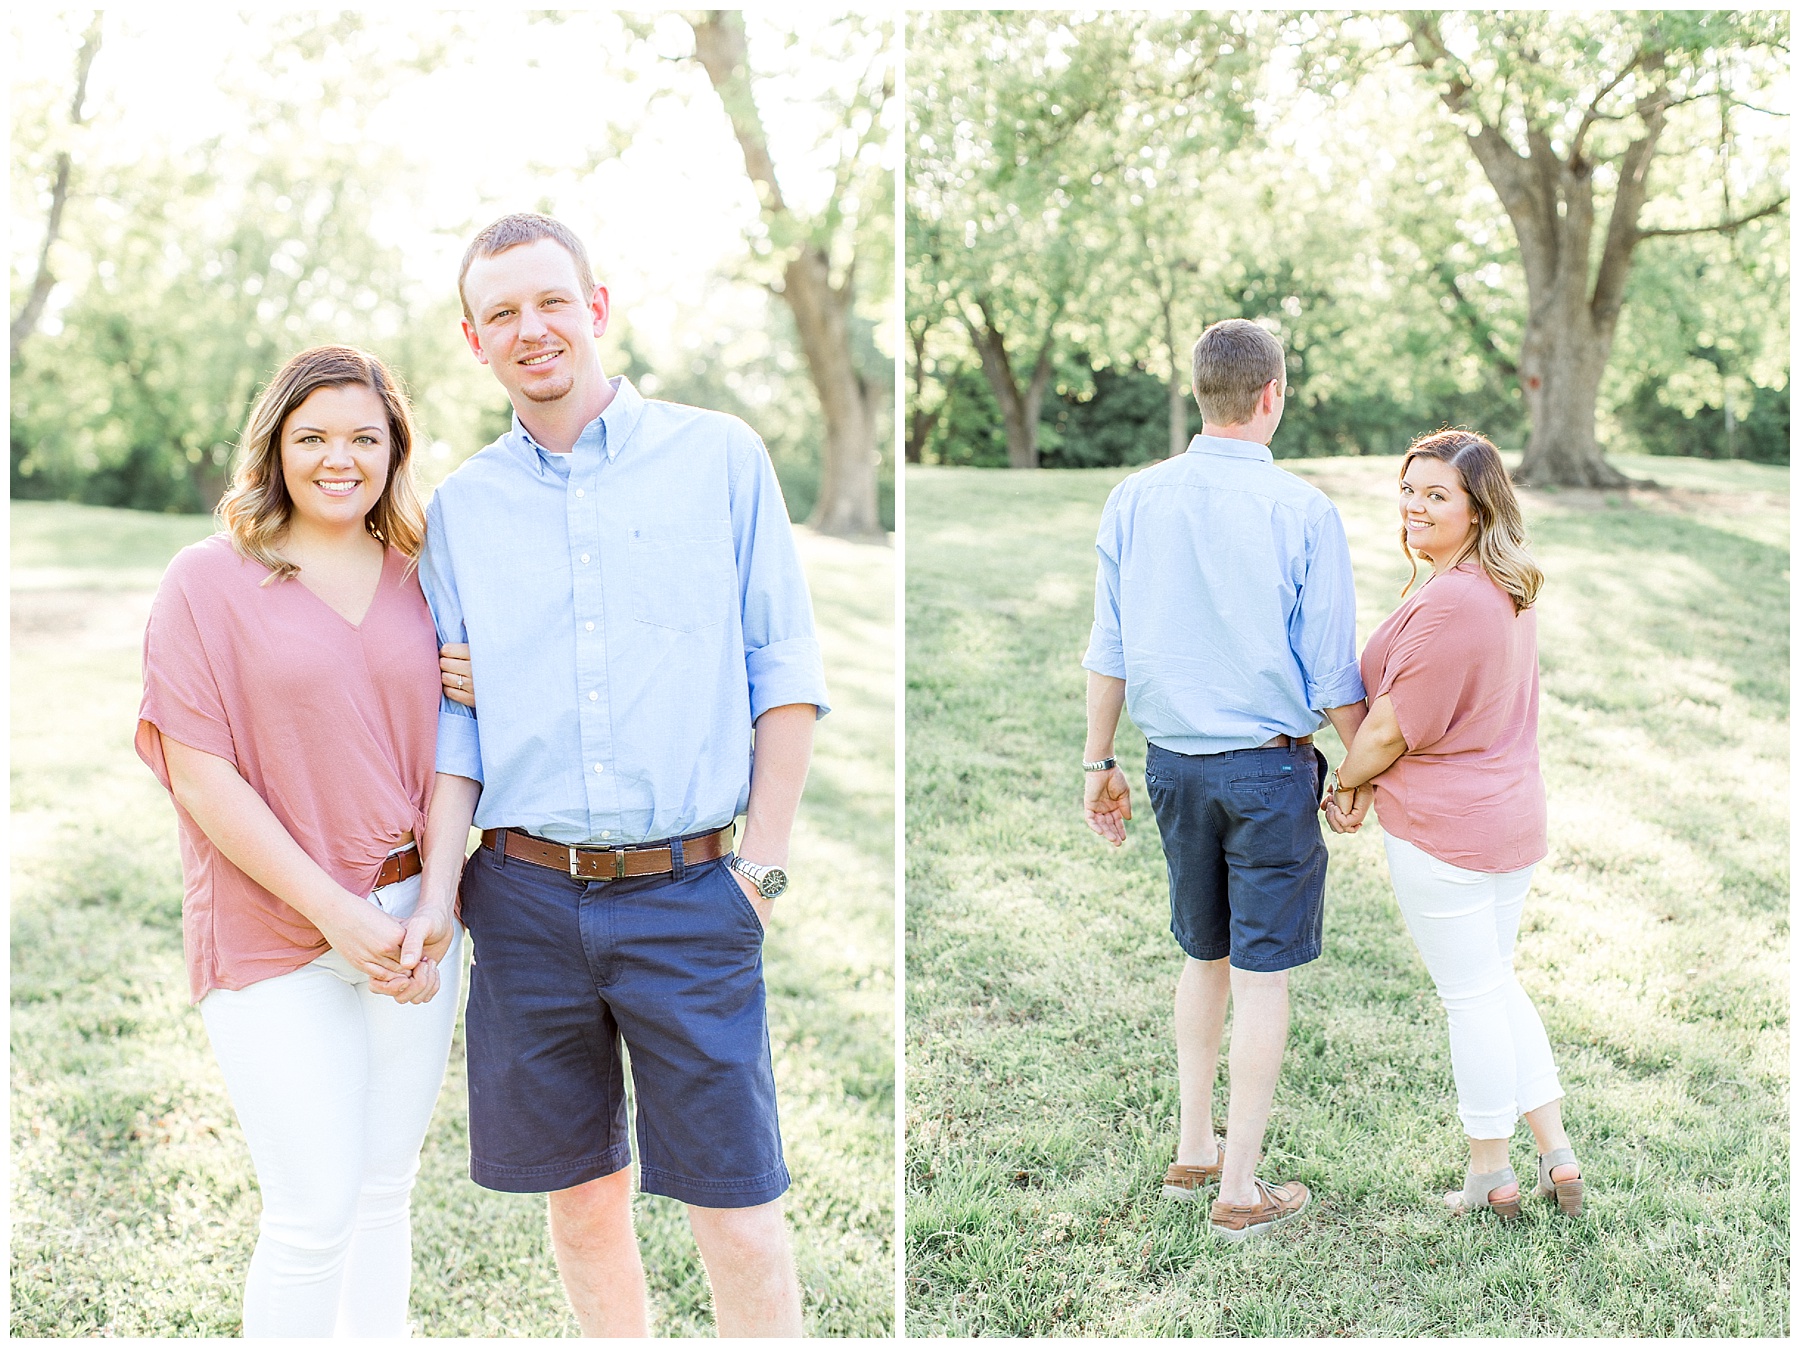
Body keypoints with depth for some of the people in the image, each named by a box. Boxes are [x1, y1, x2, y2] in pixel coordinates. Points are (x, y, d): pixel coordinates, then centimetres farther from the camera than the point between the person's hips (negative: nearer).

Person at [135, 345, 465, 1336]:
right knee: (315, 1210, -6)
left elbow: (446, 758, 8)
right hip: (274, 936, -4)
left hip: (410, 925, 4)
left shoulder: (415, 583, 8)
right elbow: (199, 774, -10)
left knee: (384, 1192, 12)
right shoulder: (210, 581, -5)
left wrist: (435, 904, -7)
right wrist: (337, 913, -14)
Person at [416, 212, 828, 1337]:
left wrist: (764, 863, -4)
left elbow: (788, 673, 1)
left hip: (690, 895, -2)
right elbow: (453, 721, 11)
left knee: (739, 1214, 0)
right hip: (527, 896, 3)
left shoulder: (720, 456, 3)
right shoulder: (461, 507, 10)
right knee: (582, 1200, 12)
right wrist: (436, 882, -1)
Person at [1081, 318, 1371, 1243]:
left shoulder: (1134, 500, -1)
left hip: (1173, 762, 4)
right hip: (1269, 766, -4)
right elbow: (1333, 671, -7)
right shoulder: (1302, 512, -11)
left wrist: (1099, 764, 12)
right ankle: (1239, 1191, 11)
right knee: (1261, 976, 4)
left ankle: (1193, 1152, 29)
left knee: (1205, 956, 21)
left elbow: (1109, 652, 3)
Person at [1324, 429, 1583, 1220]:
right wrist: (1372, 783, 7)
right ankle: (1556, 1155, 24)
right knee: (1495, 983, 21)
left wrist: (1345, 785, -1)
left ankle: (1490, 1177, 21)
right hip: (1513, 818, 9)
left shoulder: (1449, 604, -25)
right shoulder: (1509, 591, 6)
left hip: (1442, 831, -9)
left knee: (1471, 997, 5)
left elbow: (1393, 728, -20)